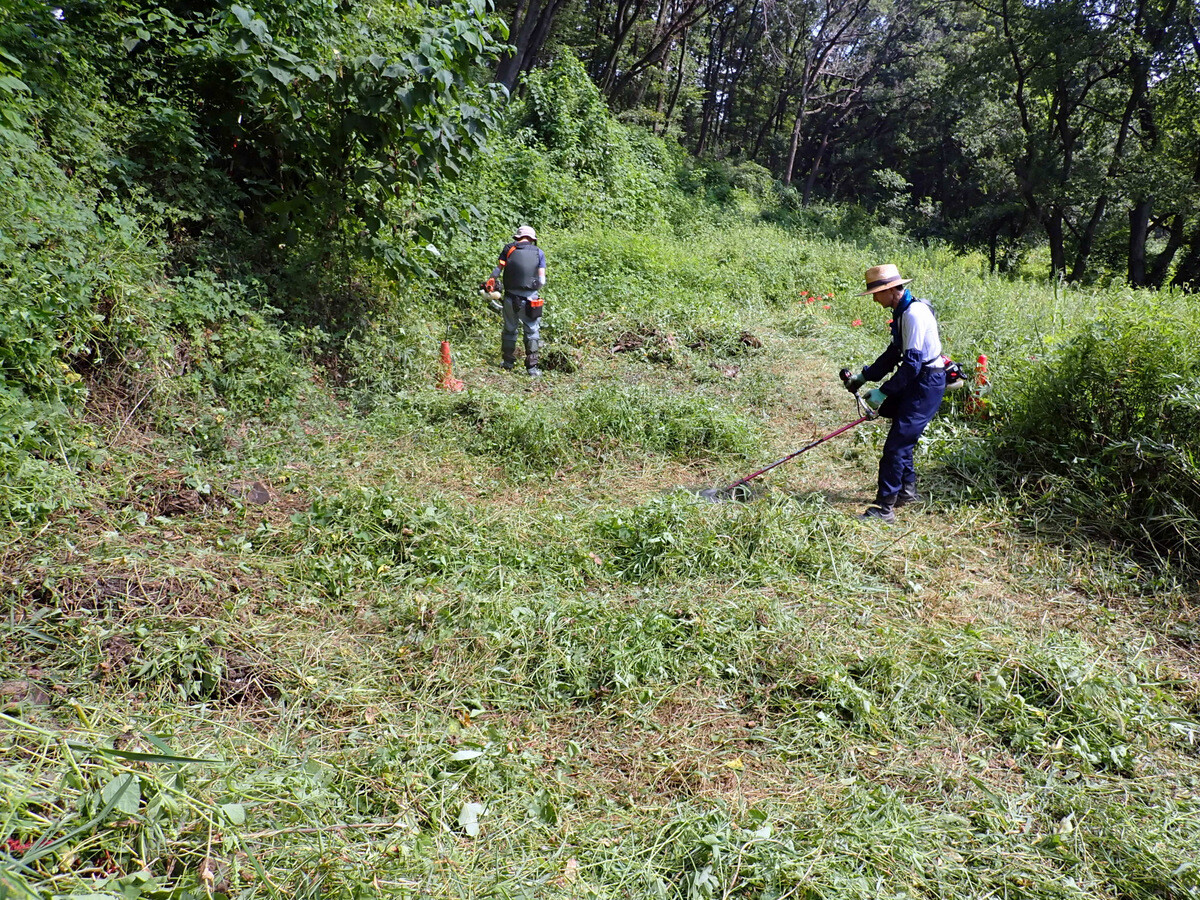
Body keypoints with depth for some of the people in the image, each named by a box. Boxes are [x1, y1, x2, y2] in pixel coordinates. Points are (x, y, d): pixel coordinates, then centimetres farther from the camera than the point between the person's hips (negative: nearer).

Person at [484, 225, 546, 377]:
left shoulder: (508, 249, 5)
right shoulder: (538, 253, 4)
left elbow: (497, 271, 0)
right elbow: (542, 280, 1)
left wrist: (490, 283, 13)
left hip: (511, 297, 2)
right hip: (530, 298, -1)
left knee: (510, 329, 16)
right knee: (532, 332, 6)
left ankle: (508, 362, 26)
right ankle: (532, 367, 3)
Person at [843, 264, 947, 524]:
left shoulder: (914, 313, -21)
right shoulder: (902, 312, 10)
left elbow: (912, 363, -25)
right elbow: (894, 354, 18)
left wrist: (883, 392, -21)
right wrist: (864, 376, 13)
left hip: (925, 385, -10)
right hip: (916, 381, 10)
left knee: (896, 444, -11)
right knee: (901, 438, 20)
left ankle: (884, 508, -7)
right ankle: (907, 490, 35)